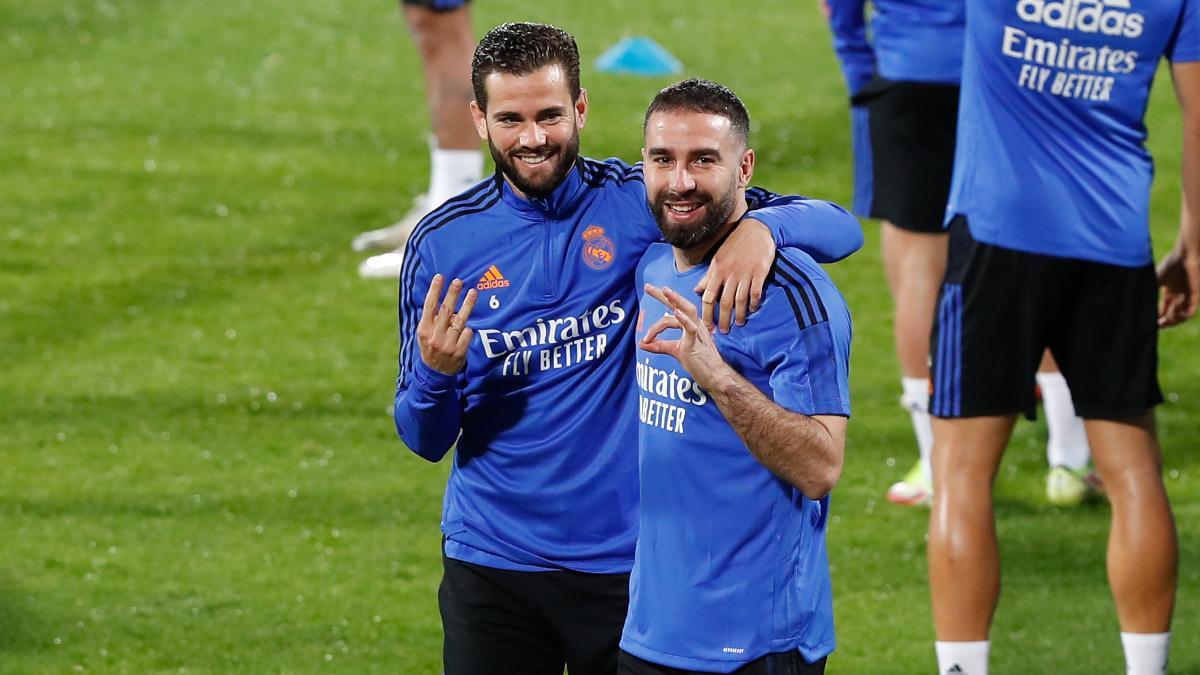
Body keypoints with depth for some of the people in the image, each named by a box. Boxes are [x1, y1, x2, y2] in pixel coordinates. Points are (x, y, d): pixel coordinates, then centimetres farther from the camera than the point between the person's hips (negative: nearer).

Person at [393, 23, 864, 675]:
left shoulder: (639, 203, -5)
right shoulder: (441, 243, 0)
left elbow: (838, 227, -8)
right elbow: (425, 440, 4)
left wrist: (762, 225, -30)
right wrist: (435, 375, -19)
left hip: (628, 564, -1)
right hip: (490, 565, 1)